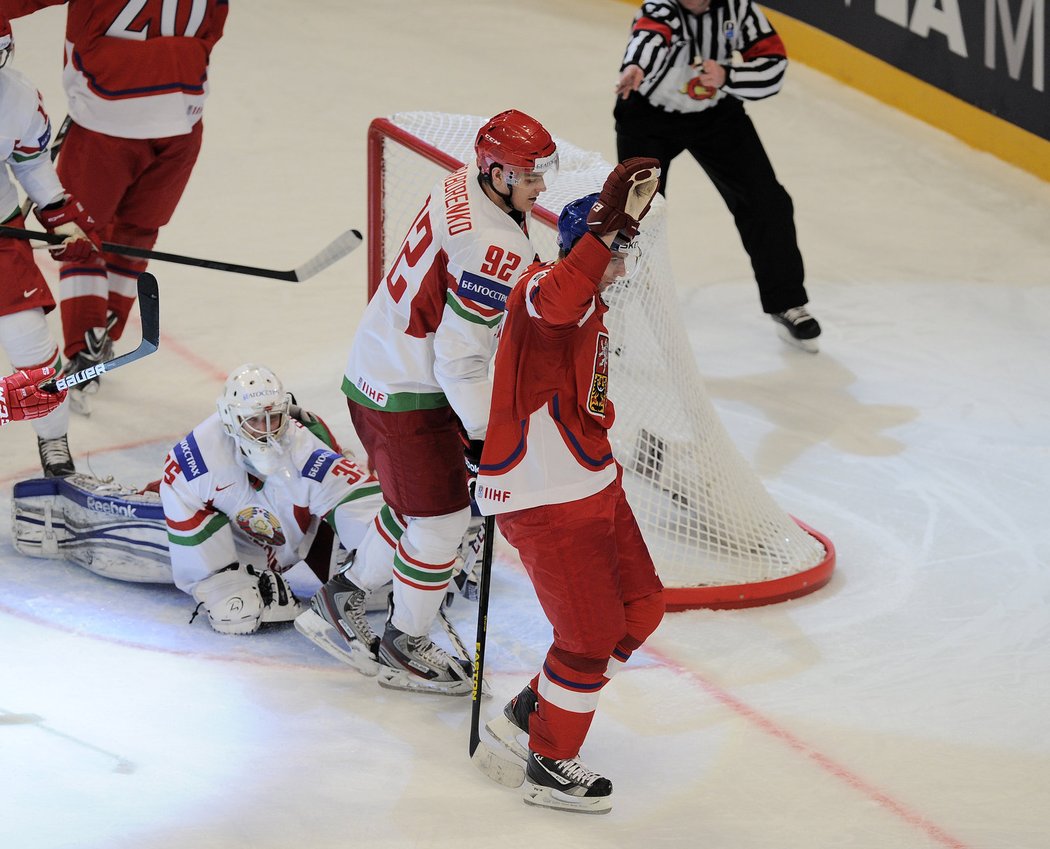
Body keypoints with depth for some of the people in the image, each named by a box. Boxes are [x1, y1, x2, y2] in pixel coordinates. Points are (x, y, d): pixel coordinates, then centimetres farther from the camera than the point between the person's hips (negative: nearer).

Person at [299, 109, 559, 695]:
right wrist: (483, 434, -18)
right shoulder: (492, 247, -29)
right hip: (405, 395, -10)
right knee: (442, 518, 3)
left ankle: (345, 595, 41)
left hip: (378, 369, 10)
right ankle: (406, 645, 20)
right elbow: (460, 358, -27)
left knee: (424, 502, 23)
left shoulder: (464, 187, 1)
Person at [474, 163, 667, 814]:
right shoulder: (545, 290, -18)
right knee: (593, 635, -3)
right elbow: (559, 298, -46)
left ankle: (530, 712, 30)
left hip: (590, 485, 10)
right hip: (545, 500, -10)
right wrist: (610, 222, -54)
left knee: (640, 607, 17)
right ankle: (549, 766, 16)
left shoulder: (592, 309, 14)